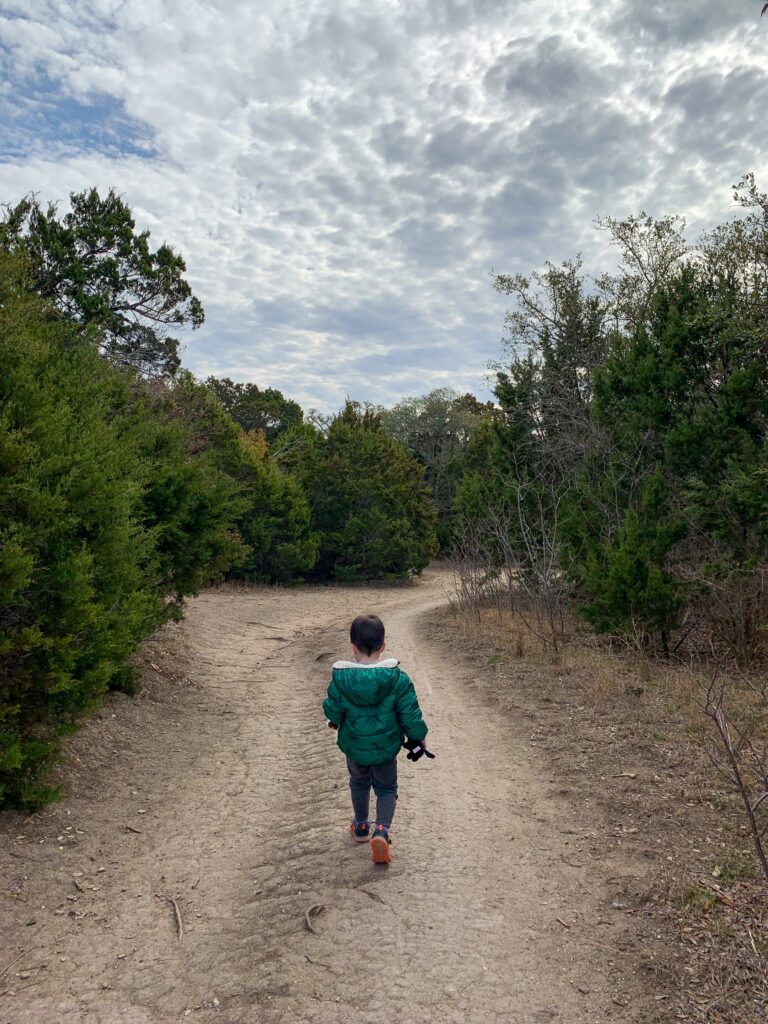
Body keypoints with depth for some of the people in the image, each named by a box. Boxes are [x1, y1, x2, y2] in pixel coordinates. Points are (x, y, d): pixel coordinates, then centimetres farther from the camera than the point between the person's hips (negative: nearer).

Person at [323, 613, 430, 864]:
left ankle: (361, 826, 43)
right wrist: (417, 739, 2)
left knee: (359, 784, 28)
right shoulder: (397, 678, -20)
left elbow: (333, 711, -8)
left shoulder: (340, 678, -18)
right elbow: (410, 713, -13)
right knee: (386, 789, 19)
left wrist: (335, 722, 15)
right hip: (386, 748, -1)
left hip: (354, 747, 1)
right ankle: (382, 829, -3)